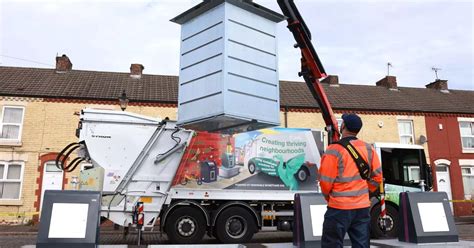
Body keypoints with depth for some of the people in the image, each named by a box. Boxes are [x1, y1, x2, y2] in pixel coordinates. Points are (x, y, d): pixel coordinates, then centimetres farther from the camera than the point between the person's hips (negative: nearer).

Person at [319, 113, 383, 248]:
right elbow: (377, 176, 7)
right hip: (363, 206, 5)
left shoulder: (335, 150, -15)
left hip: (339, 207, -5)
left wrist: (329, 197, 6)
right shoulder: (368, 149, 2)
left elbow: (326, 181, -13)